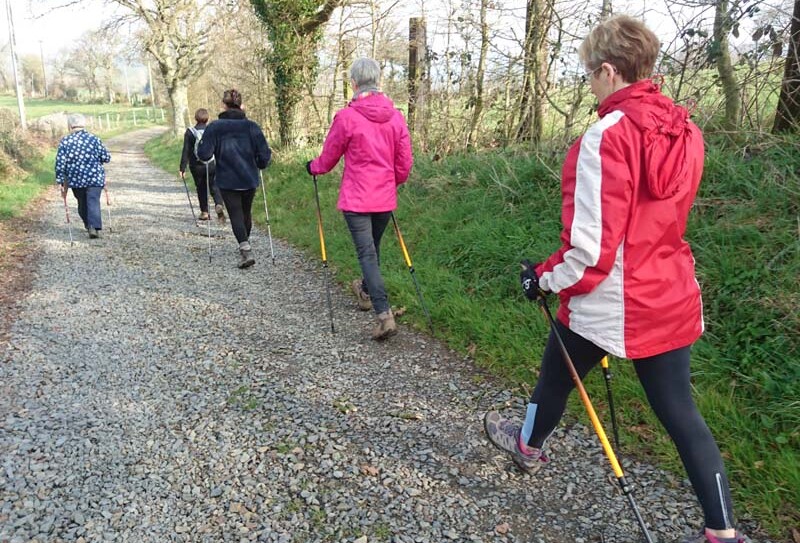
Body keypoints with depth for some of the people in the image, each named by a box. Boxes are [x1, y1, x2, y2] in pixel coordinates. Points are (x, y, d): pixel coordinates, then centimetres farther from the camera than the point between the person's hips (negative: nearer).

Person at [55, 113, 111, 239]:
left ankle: (89, 225, 31)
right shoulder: (94, 139, -3)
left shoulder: (65, 141, -1)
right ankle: (94, 227, -22)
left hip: (75, 179, 2)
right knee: (93, 202, -5)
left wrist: (61, 182, 1)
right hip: (95, 178, -1)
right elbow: (106, 158, -2)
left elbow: (60, 163, -4)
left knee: (82, 204, 19)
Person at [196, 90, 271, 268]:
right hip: (249, 179, 2)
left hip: (227, 181, -2)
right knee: (246, 212, 20)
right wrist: (260, 165, 13)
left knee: (236, 215, 1)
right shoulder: (251, 126, -4)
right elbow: (264, 153, -7)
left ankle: (246, 251, -17)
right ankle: (245, 245, 39)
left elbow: (204, 154, -12)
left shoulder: (214, 127, -7)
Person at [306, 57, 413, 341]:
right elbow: (404, 162, 7)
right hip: (385, 199, 5)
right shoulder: (395, 116, 2)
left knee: (366, 254, -5)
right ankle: (366, 291, 44)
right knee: (373, 247, 22)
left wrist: (313, 167, 23)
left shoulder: (346, 116, -11)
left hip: (356, 199, -5)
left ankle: (384, 314, -16)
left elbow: (328, 157, 1)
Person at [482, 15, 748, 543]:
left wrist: (547, 278, -7)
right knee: (680, 410, 13)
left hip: (608, 301, -6)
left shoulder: (607, 136, -22)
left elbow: (591, 242, -23)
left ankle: (530, 444, 49)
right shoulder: (686, 131, 3)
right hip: (672, 299, 6)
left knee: (557, 375, 22)